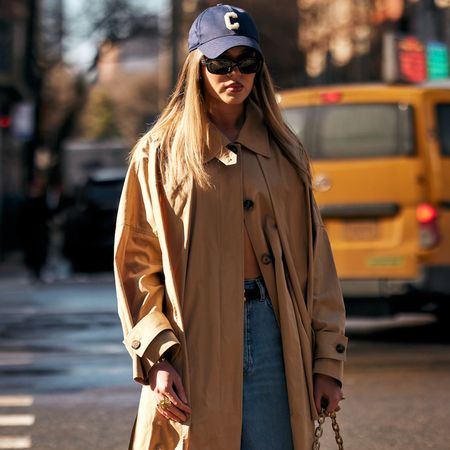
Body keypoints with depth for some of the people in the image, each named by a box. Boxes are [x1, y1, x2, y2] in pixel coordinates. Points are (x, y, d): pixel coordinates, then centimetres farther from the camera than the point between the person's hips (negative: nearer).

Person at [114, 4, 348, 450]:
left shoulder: (284, 152, 12)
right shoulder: (159, 154, 3)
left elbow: (315, 259, 11)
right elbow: (136, 266, 0)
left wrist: (327, 360, 5)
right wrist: (155, 356, -11)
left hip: (274, 334, 3)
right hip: (195, 343, -2)